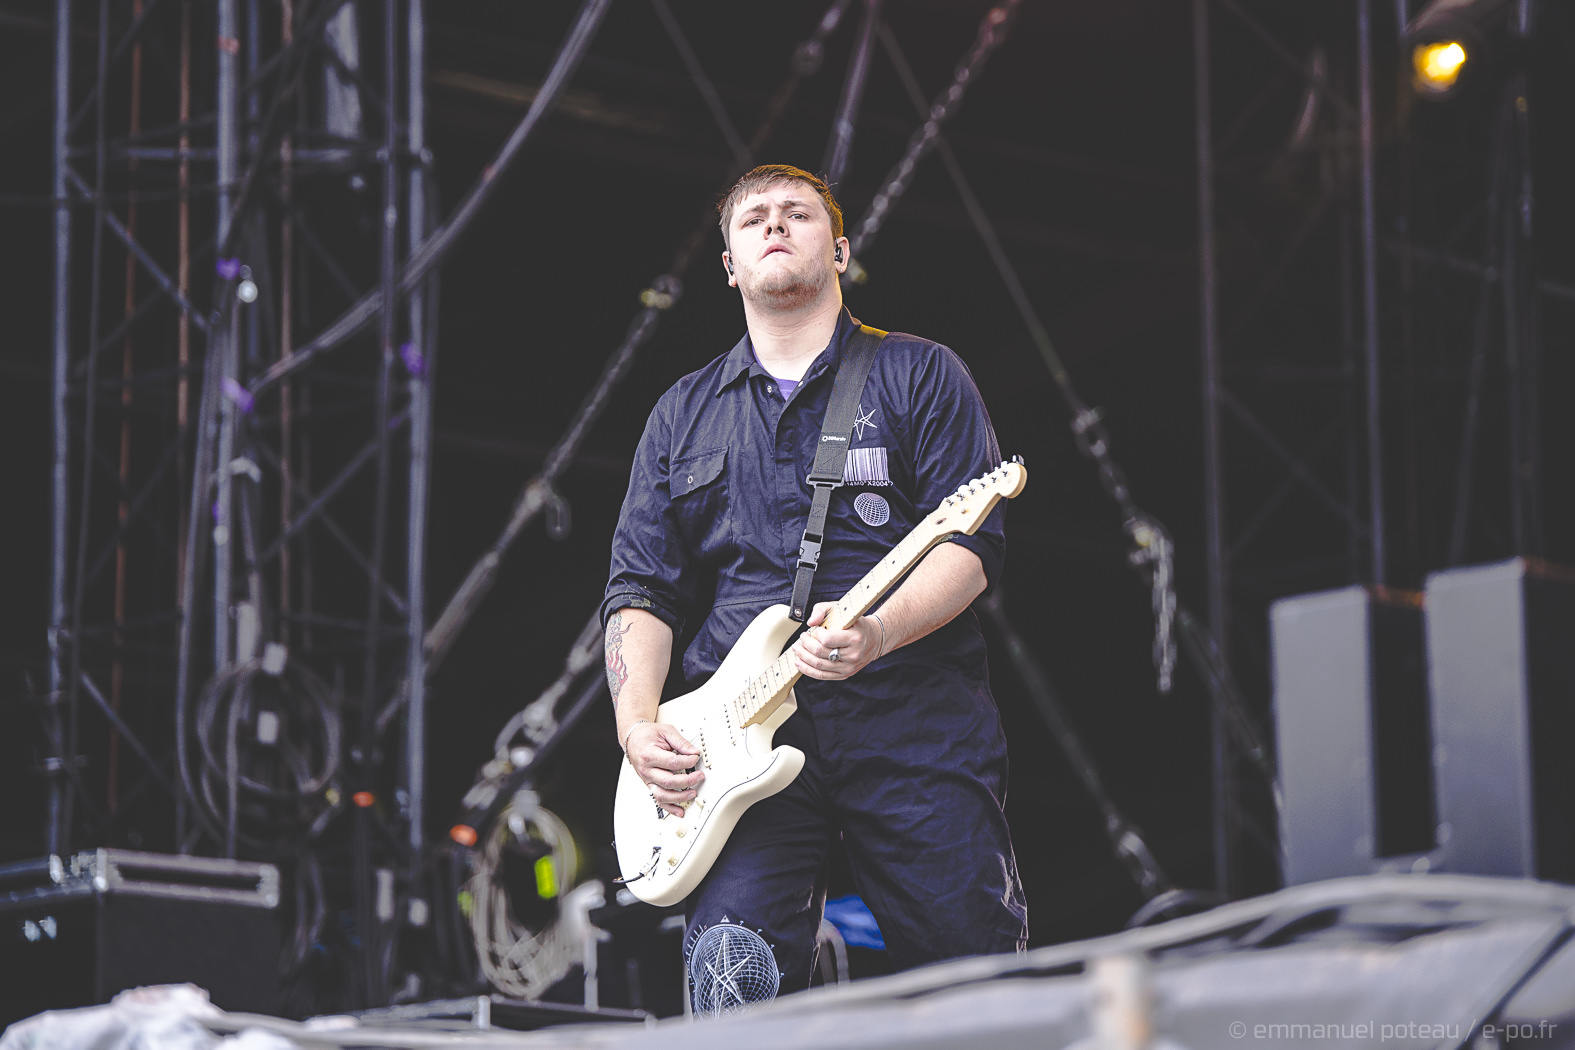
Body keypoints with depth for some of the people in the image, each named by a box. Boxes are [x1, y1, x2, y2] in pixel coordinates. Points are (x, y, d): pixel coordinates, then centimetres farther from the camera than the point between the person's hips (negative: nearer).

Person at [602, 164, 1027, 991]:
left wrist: (879, 631, -19)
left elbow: (972, 545, 1)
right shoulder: (684, 415, 21)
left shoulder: (920, 377, 12)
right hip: (747, 735, 2)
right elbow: (639, 588, 17)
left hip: (914, 722, -2)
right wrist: (637, 725, -1)